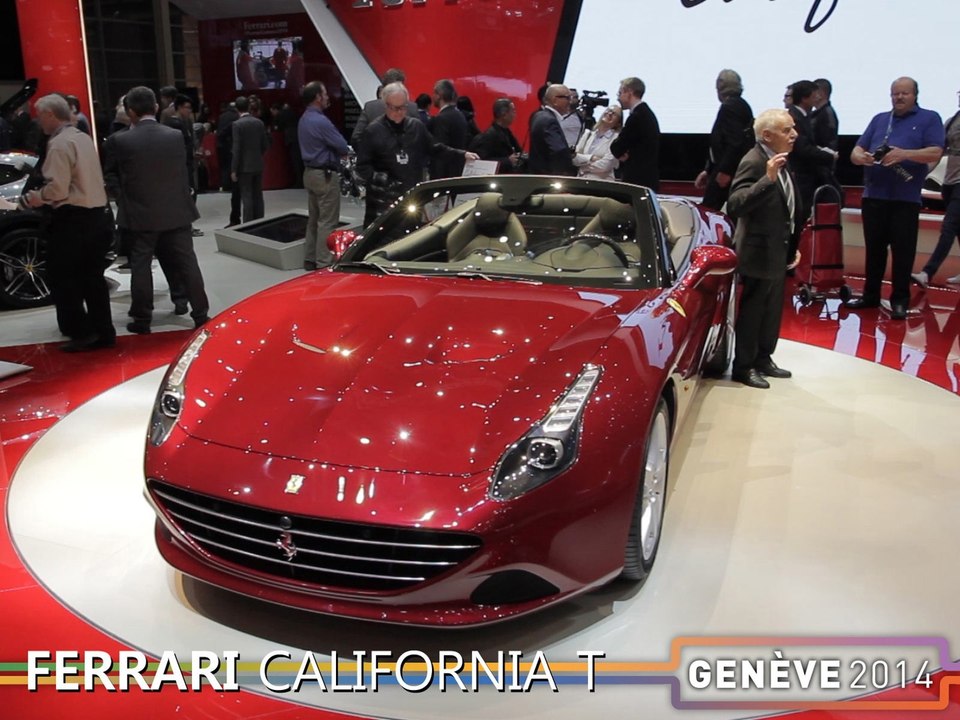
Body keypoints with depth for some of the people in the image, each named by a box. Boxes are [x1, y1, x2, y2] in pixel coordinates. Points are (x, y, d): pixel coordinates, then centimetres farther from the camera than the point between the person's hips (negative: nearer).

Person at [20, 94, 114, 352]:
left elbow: (58, 187, -20)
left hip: (73, 219, -8)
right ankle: (102, 332, 15)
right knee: (92, 277, 12)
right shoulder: (83, 137, 13)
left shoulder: (59, 143, -13)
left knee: (63, 278, 3)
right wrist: (44, 195, 14)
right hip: (97, 214, 8)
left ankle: (81, 332, 4)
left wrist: (38, 197, -2)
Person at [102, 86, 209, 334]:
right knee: (186, 263, 7)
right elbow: (182, 172, 6)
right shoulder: (176, 136, -2)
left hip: (139, 213, -2)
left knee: (141, 266, 7)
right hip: (175, 211, 2)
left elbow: (110, 176, 0)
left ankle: (142, 320, 12)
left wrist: (122, 199, 11)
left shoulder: (119, 140, -7)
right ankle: (200, 314, 11)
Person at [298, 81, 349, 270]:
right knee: (328, 221, -6)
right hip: (325, 175, -10)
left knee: (314, 218, 15)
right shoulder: (320, 121, -18)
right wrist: (340, 153, 4)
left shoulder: (303, 120, 12)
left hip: (310, 172, 10)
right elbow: (343, 147, -16)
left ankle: (310, 259, 20)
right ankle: (324, 262, -5)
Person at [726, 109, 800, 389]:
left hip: (778, 252, 9)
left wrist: (793, 246, 17)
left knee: (772, 310, 18)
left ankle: (763, 359, 32)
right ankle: (743, 366, 14)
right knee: (752, 310, 2)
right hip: (760, 252, -9)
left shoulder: (781, 161, 9)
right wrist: (767, 179, -39)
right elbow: (734, 205, -31)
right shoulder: (754, 162, -20)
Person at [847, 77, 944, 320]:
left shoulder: (929, 119, 5)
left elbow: (935, 153, -8)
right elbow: (856, 151, 11)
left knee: (903, 251, -1)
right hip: (873, 195, 4)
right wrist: (860, 157, -14)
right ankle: (871, 295, 19)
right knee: (874, 249, 10)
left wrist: (905, 154, -24)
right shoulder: (879, 119, 18)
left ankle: (900, 300, 6)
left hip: (906, 198, -4)